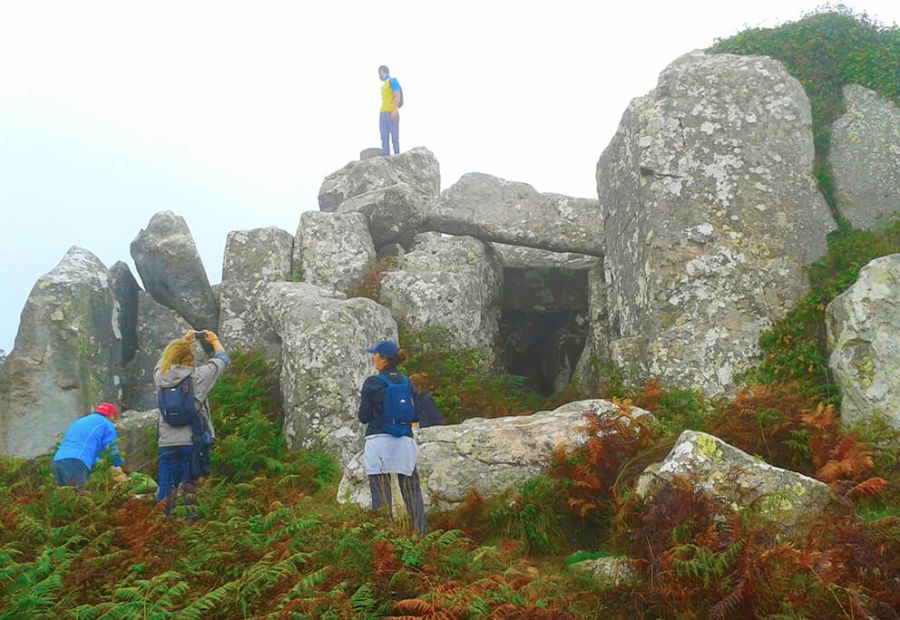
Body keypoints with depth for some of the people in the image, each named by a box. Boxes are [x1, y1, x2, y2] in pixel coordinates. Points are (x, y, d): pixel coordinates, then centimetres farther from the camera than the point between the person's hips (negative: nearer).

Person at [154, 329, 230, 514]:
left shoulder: (160, 376, 1)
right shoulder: (197, 376, -8)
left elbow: (165, 357, 25)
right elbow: (222, 359, 7)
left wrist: (183, 341, 36)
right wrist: (214, 340, 26)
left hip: (167, 444, 3)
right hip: (194, 443, -3)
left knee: (165, 491, 8)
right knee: (191, 490, 2)